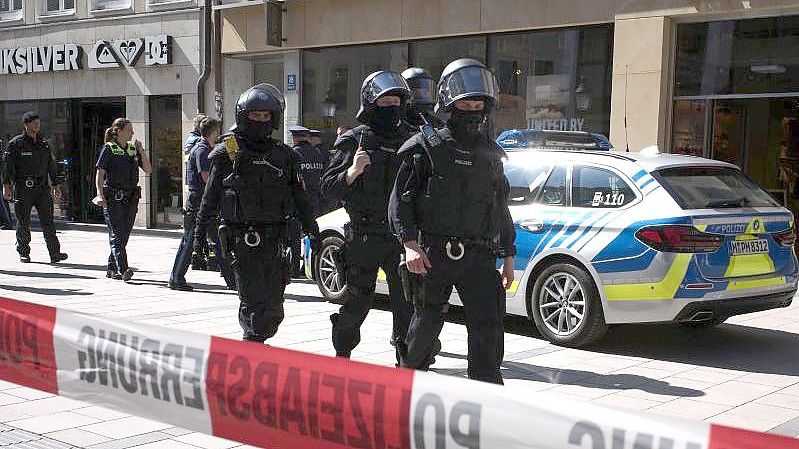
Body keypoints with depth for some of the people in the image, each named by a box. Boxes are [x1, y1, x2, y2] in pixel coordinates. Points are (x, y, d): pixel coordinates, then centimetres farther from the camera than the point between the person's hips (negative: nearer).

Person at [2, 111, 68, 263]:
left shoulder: (43, 144, 15)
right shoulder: (16, 143, -1)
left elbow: (51, 165, 21)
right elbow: (8, 165, -4)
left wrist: (56, 184, 19)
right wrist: (6, 185, -11)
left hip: (42, 188, 4)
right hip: (23, 188, -3)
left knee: (48, 221, -3)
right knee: (23, 222, 4)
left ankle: (55, 253, -5)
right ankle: (24, 253, 15)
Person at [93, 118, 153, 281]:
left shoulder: (133, 149, 12)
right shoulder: (109, 148, -3)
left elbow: (148, 170, 9)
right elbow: (100, 174, -7)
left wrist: (141, 150, -1)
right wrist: (100, 195, -18)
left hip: (130, 198, 6)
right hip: (113, 198, -6)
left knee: (124, 235, 8)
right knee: (117, 234, -10)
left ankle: (112, 269, 17)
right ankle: (123, 269, -18)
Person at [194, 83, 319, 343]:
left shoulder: (284, 155, 12)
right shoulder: (226, 153, 4)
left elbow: (299, 197, 16)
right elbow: (210, 198, 8)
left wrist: (312, 230, 11)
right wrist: (200, 233, 7)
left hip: (274, 239, 3)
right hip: (242, 239, -3)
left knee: (273, 306, 6)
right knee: (254, 300, -10)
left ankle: (252, 344, 25)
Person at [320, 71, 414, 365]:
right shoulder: (353, 141, -2)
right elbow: (328, 186, -8)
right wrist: (352, 172, -24)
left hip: (401, 237, 4)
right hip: (363, 238, -3)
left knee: (407, 303, 2)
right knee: (356, 303, 4)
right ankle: (342, 356, 23)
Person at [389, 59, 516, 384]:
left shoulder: (491, 154, 16)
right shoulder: (427, 147, 1)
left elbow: (502, 208, 22)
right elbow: (401, 200, -4)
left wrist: (508, 255, 19)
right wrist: (410, 243, -16)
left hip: (479, 256, 4)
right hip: (435, 254, -3)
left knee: (488, 325, -6)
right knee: (427, 321, 7)